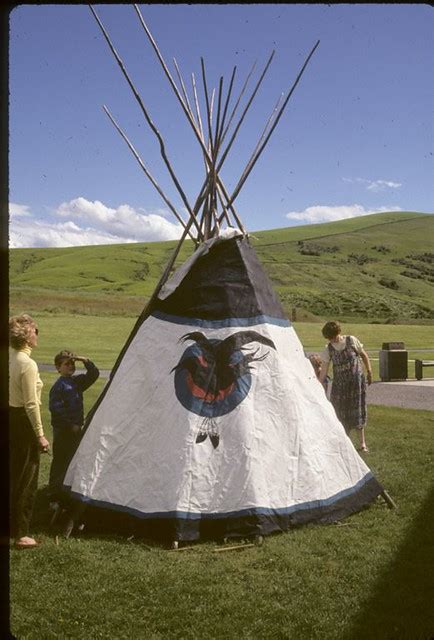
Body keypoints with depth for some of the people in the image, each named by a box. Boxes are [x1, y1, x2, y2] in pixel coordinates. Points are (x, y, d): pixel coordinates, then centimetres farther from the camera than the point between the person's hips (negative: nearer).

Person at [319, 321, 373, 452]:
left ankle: (362, 442, 8)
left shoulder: (352, 341, -8)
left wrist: (369, 371, 0)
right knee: (340, 410, 4)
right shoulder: (328, 349, -4)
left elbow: (364, 355, 4)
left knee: (358, 409, 1)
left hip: (356, 380, -2)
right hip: (339, 382, 2)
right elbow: (324, 369, -1)